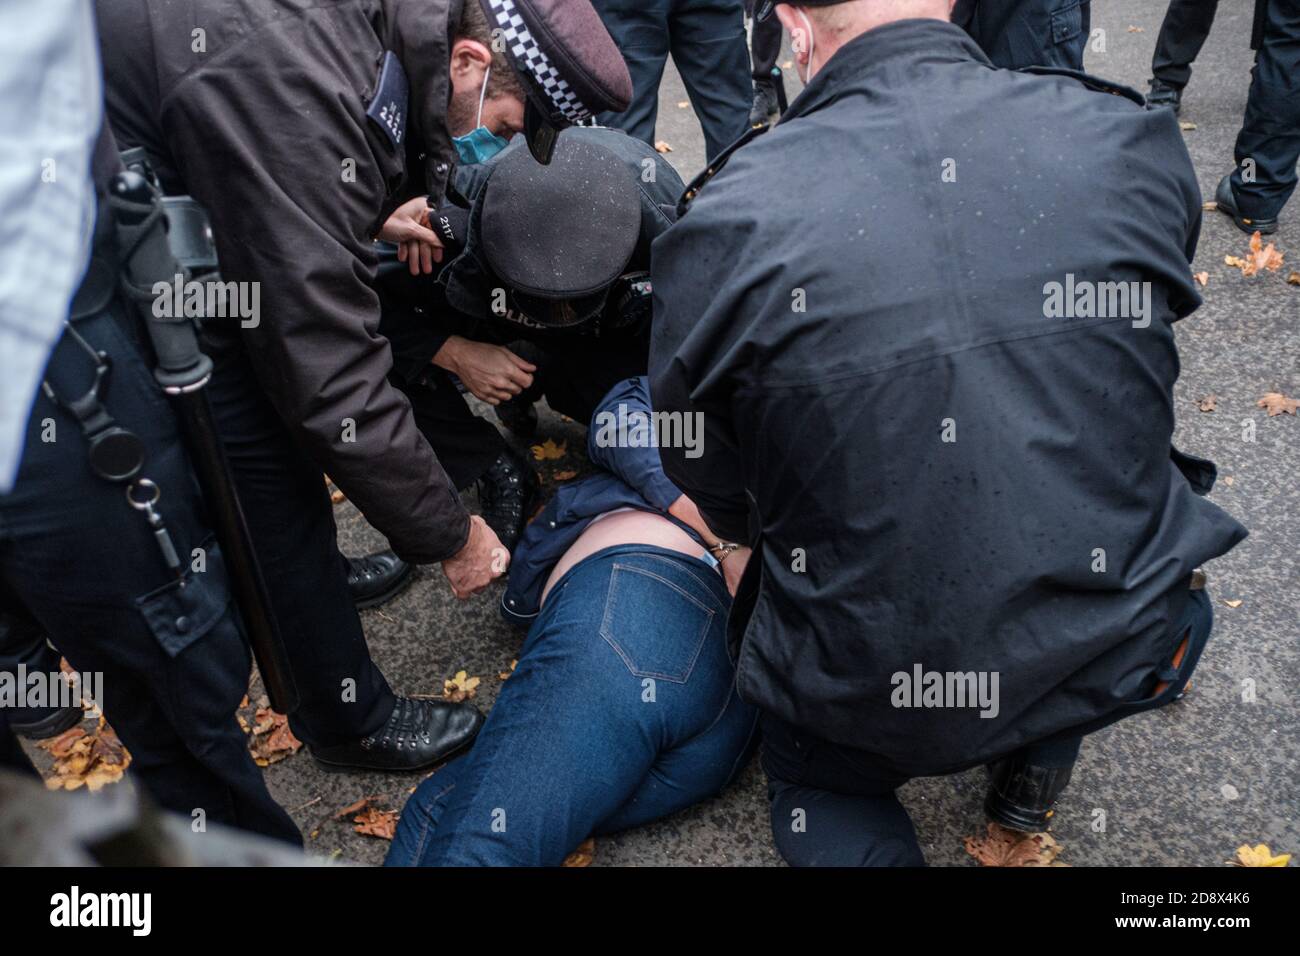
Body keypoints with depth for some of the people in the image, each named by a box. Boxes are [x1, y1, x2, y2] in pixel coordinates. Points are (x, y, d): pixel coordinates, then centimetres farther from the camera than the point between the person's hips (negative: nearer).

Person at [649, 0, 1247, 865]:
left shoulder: (737, 217, -19)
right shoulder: (1131, 144, -11)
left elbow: (701, 459, -3)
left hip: (863, 700, -1)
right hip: (1113, 654, 3)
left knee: (816, 780, 34)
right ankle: (1040, 758, 28)